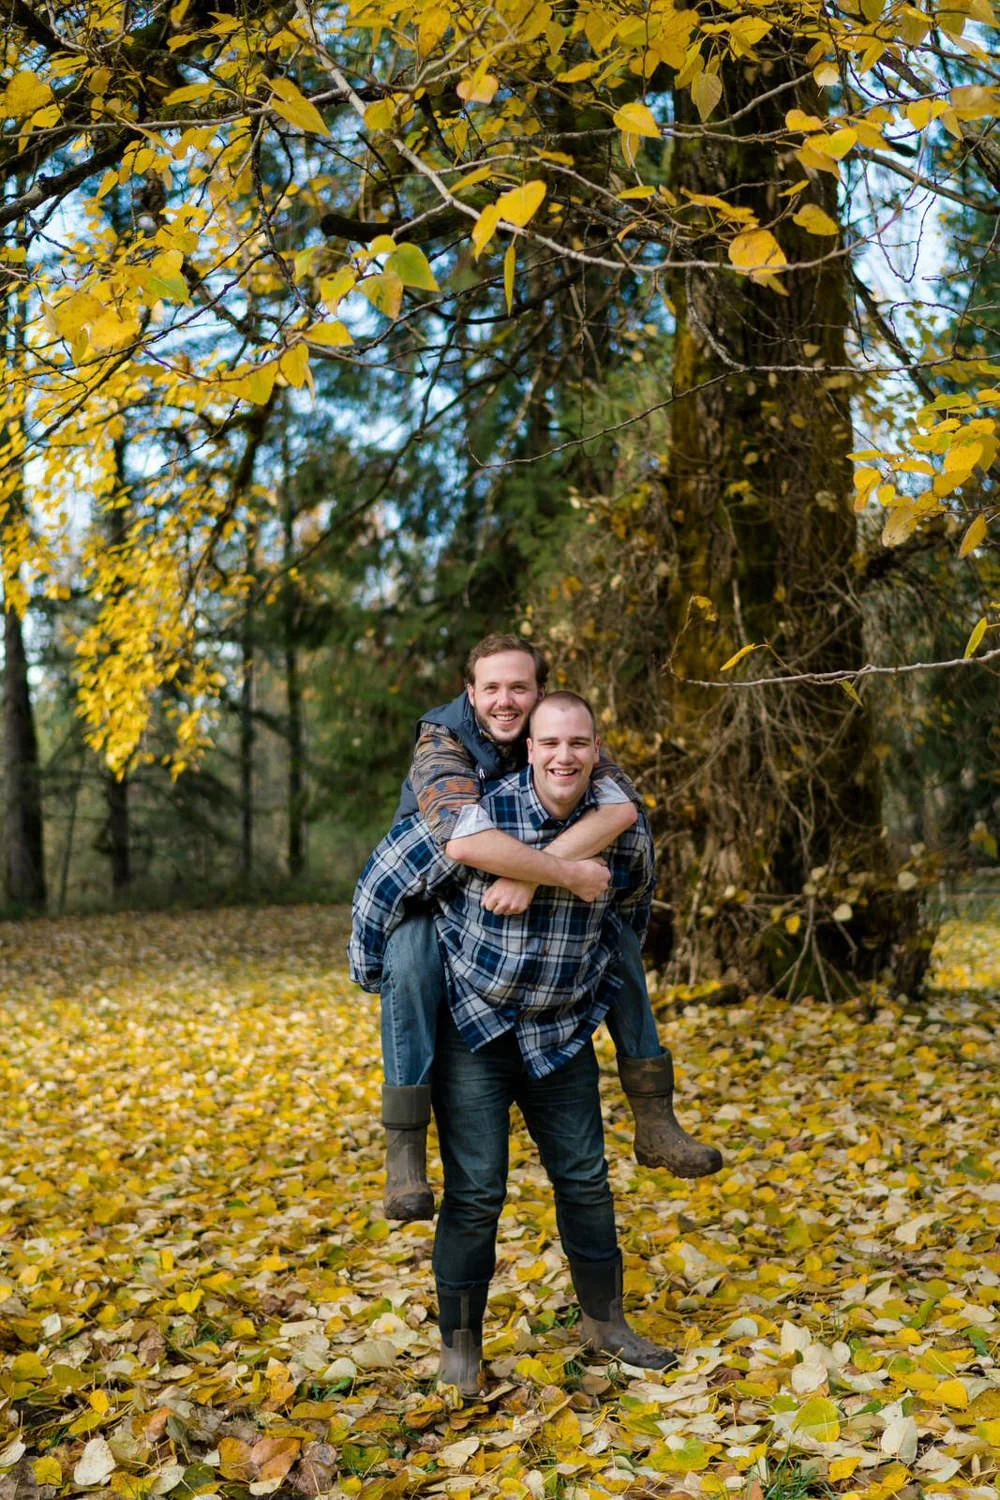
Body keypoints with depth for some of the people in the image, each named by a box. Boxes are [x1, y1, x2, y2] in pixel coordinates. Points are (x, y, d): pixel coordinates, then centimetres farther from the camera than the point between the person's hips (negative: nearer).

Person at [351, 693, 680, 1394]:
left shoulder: (626, 830, -8)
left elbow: (630, 912, 15)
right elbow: (382, 882, -10)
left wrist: (603, 991, 20)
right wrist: (374, 975, -2)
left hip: (563, 1033, 4)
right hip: (471, 1026, -4)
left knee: (586, 1178, 12)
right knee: (476, 1190, -3)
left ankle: (605, 1321, 31)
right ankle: (460, 1343, 15)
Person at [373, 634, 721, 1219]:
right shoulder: (442, 744, -27)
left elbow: (621, 805, -33)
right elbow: (466, 840, -47)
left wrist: (532, 875, -43)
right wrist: (570, 874, -42)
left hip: (524, 895, 5)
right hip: (433, 891, -5)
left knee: (620, 938, -5)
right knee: (411, 960, -35)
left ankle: (654, 1122, 4)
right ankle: (404, 1152, -27)